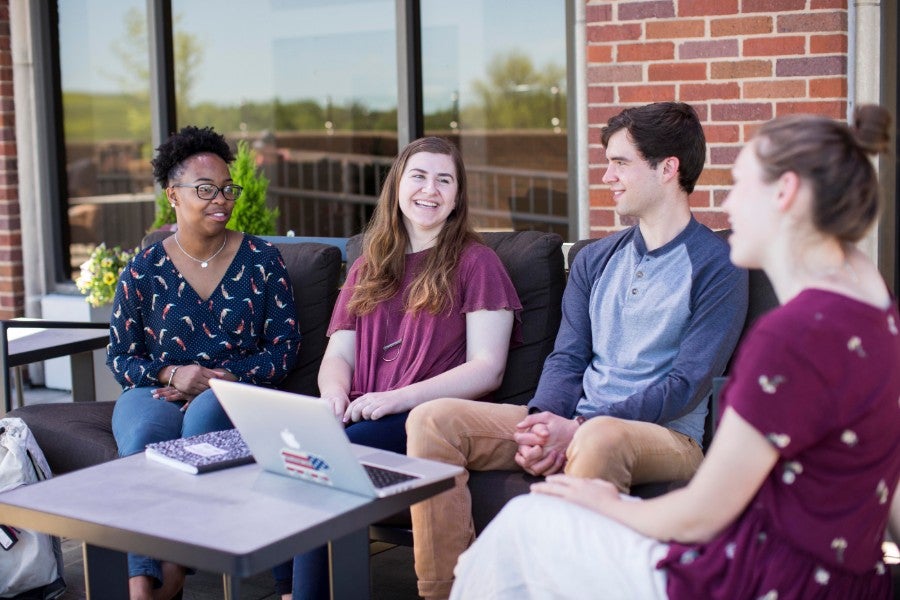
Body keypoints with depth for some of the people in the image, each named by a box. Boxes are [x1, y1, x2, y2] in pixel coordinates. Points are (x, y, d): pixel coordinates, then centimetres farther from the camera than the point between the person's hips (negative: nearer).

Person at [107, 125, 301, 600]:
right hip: (156, 392, 1)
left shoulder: (261, 261, 6)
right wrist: (173, 375, -11)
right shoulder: (144, 271, 7)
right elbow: (120, 357, 10)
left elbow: (284, 347, 3)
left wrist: (221, 378, -11)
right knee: (144, 436, -35)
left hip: (235, 389, -1)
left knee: (203, 418, -37)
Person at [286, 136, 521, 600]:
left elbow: (487, 369, -4)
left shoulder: (475, 263, 6)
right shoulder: (367, 269, 23)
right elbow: (338, 354, 17)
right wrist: (335, 394, -8)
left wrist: (398, 398, -16)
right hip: (360, 417, 5)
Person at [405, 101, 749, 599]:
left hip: (665, 435, -6)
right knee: (433, 419, -12)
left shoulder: (716, 266, -3)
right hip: (572, 426, 6)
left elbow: (687, 384, -11)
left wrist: (579, 428, -19)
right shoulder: (594, 260, 18)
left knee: (600, 438, -42)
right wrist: (544, 420, -10)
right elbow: (566, 359, 13)